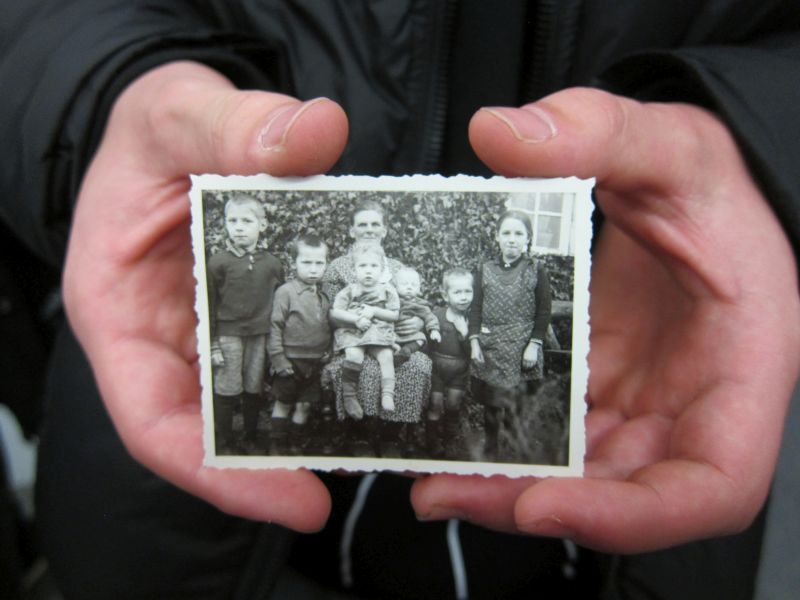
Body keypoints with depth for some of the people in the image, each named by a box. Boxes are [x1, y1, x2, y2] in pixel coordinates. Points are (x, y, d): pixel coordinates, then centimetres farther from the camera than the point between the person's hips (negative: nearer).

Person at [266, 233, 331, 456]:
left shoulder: (323, 295, 7)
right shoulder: (285, 291, -12)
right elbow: (275, 327, -12)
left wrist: (328, 350, 5)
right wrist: (278, 359, -14)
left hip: (315, 362, 5)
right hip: (291, 360, -5)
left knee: (304, 405, 13)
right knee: (283, 403, 9)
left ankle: (296, 445, 28)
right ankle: (277, 446, 23)